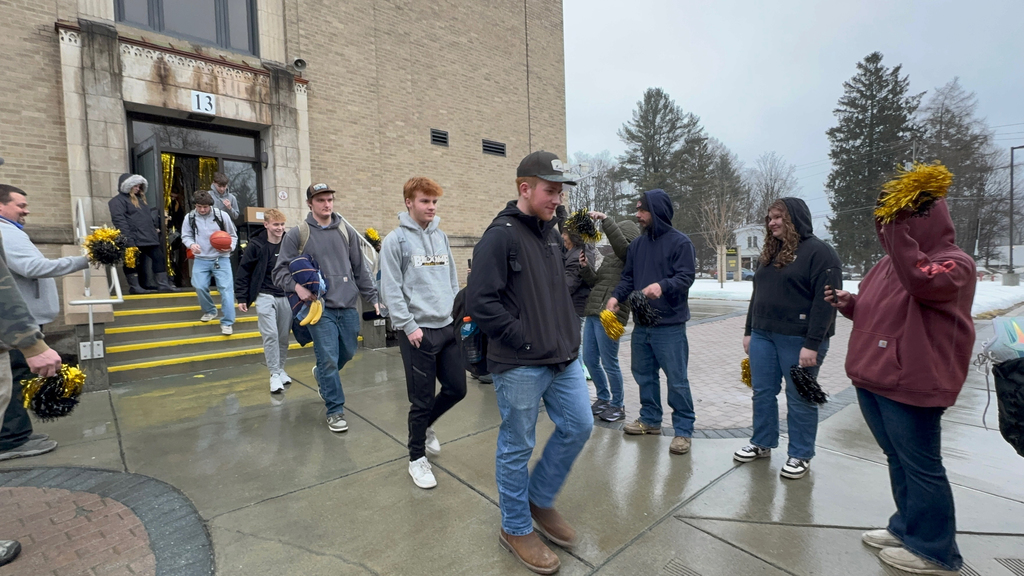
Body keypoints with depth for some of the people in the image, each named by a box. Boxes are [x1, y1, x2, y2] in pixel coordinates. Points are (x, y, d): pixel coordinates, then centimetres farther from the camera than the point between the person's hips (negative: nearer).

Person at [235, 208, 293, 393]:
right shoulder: (256, 245, -6)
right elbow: (243, 272, -2)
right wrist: (241, 298, -4)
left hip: (286, 296, 3)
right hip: (265, 296, -3)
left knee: (284, 336, 9)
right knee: (270, 335, -9)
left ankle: (281, 369, 26)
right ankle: (275, 375, 1)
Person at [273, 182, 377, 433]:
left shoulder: (347, 231, 7)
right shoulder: (297, 234, -3)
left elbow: (360, 268, 10)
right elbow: (280, 270, 0)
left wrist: (373, 297, 8)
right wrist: (296, 286, -20)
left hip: (348, 305, 4)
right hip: (321, 307, -4)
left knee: (347, 352, 17)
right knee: (329, 359, -4)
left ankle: (321, 374, 49)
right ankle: (335, 410, 13)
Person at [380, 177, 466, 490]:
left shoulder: (441, 237, 12)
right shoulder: (395, 240, -6)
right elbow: (391, 290, -10)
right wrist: (408, 325, -15)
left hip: (448, 327, 6)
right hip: (418, 331, -6)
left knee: (457, 388, 13)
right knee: (422, 399, 4)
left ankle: (425, 426, 41)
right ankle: (417, 458, 26)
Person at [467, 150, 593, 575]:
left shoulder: (550, 232, 12)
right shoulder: (500, 236, -14)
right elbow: (480, 302, -21)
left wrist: (567, 333, 9)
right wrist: (525, 341, -17)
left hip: (563, 359, 8)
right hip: (520, 366, -8)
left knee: (578, 426, 16)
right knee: (517, 447, 8)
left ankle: (540, 500, 38)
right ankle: (516, 529, 32)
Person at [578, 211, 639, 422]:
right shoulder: (609, 257, 19)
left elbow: (619, 242, -25)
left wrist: (605, 219, -24)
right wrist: (585, 267, 3)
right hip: (592, 313, 9)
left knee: (609, 363, -1)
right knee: (590, 360, 14)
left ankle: (617, 406, 18)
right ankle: (603, 399, 32)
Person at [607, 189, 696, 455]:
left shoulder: (680, 241, -6)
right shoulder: (637, 244, 12)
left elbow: (686, 277, -14)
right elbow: (628, 277, 12)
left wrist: (662, 286, -34)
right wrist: (616, 296, -7)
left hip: (670, 325, -6)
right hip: (641, 324, 7)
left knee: (676, 379, 1)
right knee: (644, 375, 16)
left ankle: (683, 430, 16)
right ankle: (650, 419, 33)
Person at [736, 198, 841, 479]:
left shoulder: (819, 252, -10)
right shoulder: (771, 253, 14)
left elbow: (825, 301, -16)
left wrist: (812, 344, -21)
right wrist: (749, 331, 16)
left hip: (798, 339, -7)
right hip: (763, 335, 7)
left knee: (799, 398, 6)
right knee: (762, 392, 13)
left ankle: (801, 455, 22)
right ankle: (762, 443, 28)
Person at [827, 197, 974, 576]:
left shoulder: (954, 262, -10)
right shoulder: (886, 264, 13)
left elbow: (921, 281, -34)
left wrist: (898, 231, -33)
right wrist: (848, 303, 4)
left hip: (910, 383, -8)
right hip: (871, 378, 8)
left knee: (920, 466, 5)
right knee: (897, 460, 19)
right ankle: (906, 527, 34)